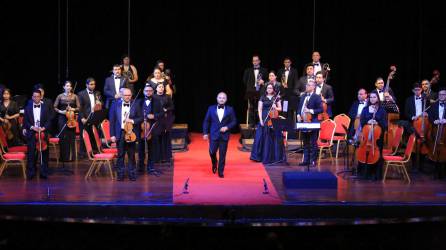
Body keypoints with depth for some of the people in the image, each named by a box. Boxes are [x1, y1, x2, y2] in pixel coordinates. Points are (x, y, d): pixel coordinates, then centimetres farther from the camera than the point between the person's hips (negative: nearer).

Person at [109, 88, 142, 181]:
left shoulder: (135, 105, 2)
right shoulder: (115, 105, 2)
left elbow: (141, 118, 5)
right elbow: (112, 121, 1)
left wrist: (132, 120, -14)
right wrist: (112, 134, -4)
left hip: (131, 133, 0)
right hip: (120, 133, 0)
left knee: (131, 155, 6)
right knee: (120, 155, 6)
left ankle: (132, 174, 15)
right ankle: (120, 174, 14)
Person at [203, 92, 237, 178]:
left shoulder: (230, 109, 2)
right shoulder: (211, 108, 4)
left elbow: (234, 121, 5)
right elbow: (206, 121, 6)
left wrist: (227, 127, -12)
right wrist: (205, 133, 1)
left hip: (224, 135, 0)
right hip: (213, 134, 0)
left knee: (222, 155, 2)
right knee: (212, 152, -2)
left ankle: (221, 171, 14)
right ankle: (214, 163, 31)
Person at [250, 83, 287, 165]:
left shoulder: (276, 98, 8)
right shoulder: (262, 98, 5)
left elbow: (280, 109, 12)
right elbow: (260, 109, 1)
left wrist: (275, 108, -10)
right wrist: (261, 120, -10)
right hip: (265, 119, -1)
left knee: (275, 138, -1)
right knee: (264, 138, -2)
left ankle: (275, 157, 6)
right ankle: (264, 157, 4)